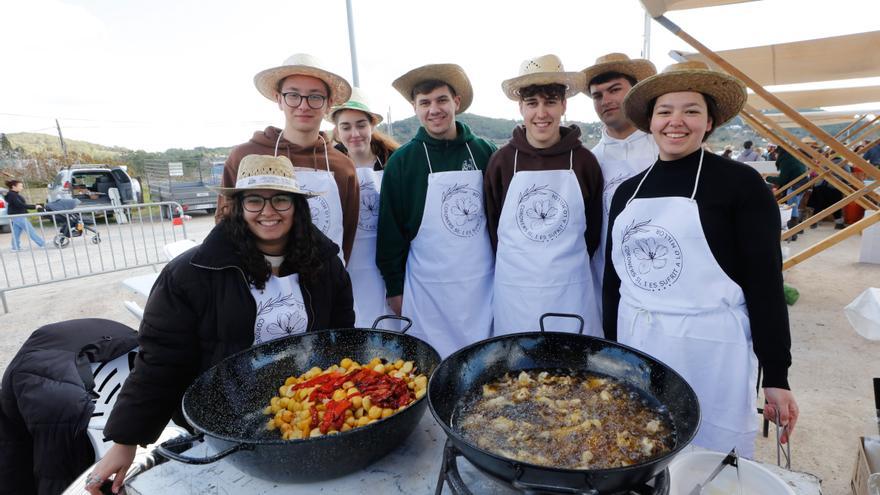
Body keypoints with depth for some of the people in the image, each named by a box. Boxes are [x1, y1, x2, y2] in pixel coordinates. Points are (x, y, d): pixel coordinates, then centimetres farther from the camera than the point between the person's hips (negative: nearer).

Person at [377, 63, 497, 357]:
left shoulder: (483, 152, 2)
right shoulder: (402, 161, -3)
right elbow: (390, 230, -1)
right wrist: (395, 287, 0)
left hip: (483, 283, 2)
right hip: (429, 289, -1)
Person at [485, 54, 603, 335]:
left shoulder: (584, 161, -1)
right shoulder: (501, 161, -2)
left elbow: (593, 230, 8)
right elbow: (493, 227, 5)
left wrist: (568, 267, 9)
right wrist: (514, 269, 5)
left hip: (571, 292, 1)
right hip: (514, 292, 0)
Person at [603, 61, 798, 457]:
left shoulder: (740, 183, -5)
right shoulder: (627, 191, 7)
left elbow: (766, 282, -7)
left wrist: (777, 375, -8)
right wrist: (610, 351, 12)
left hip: (709, 351, -4)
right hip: (634, 348, 5)